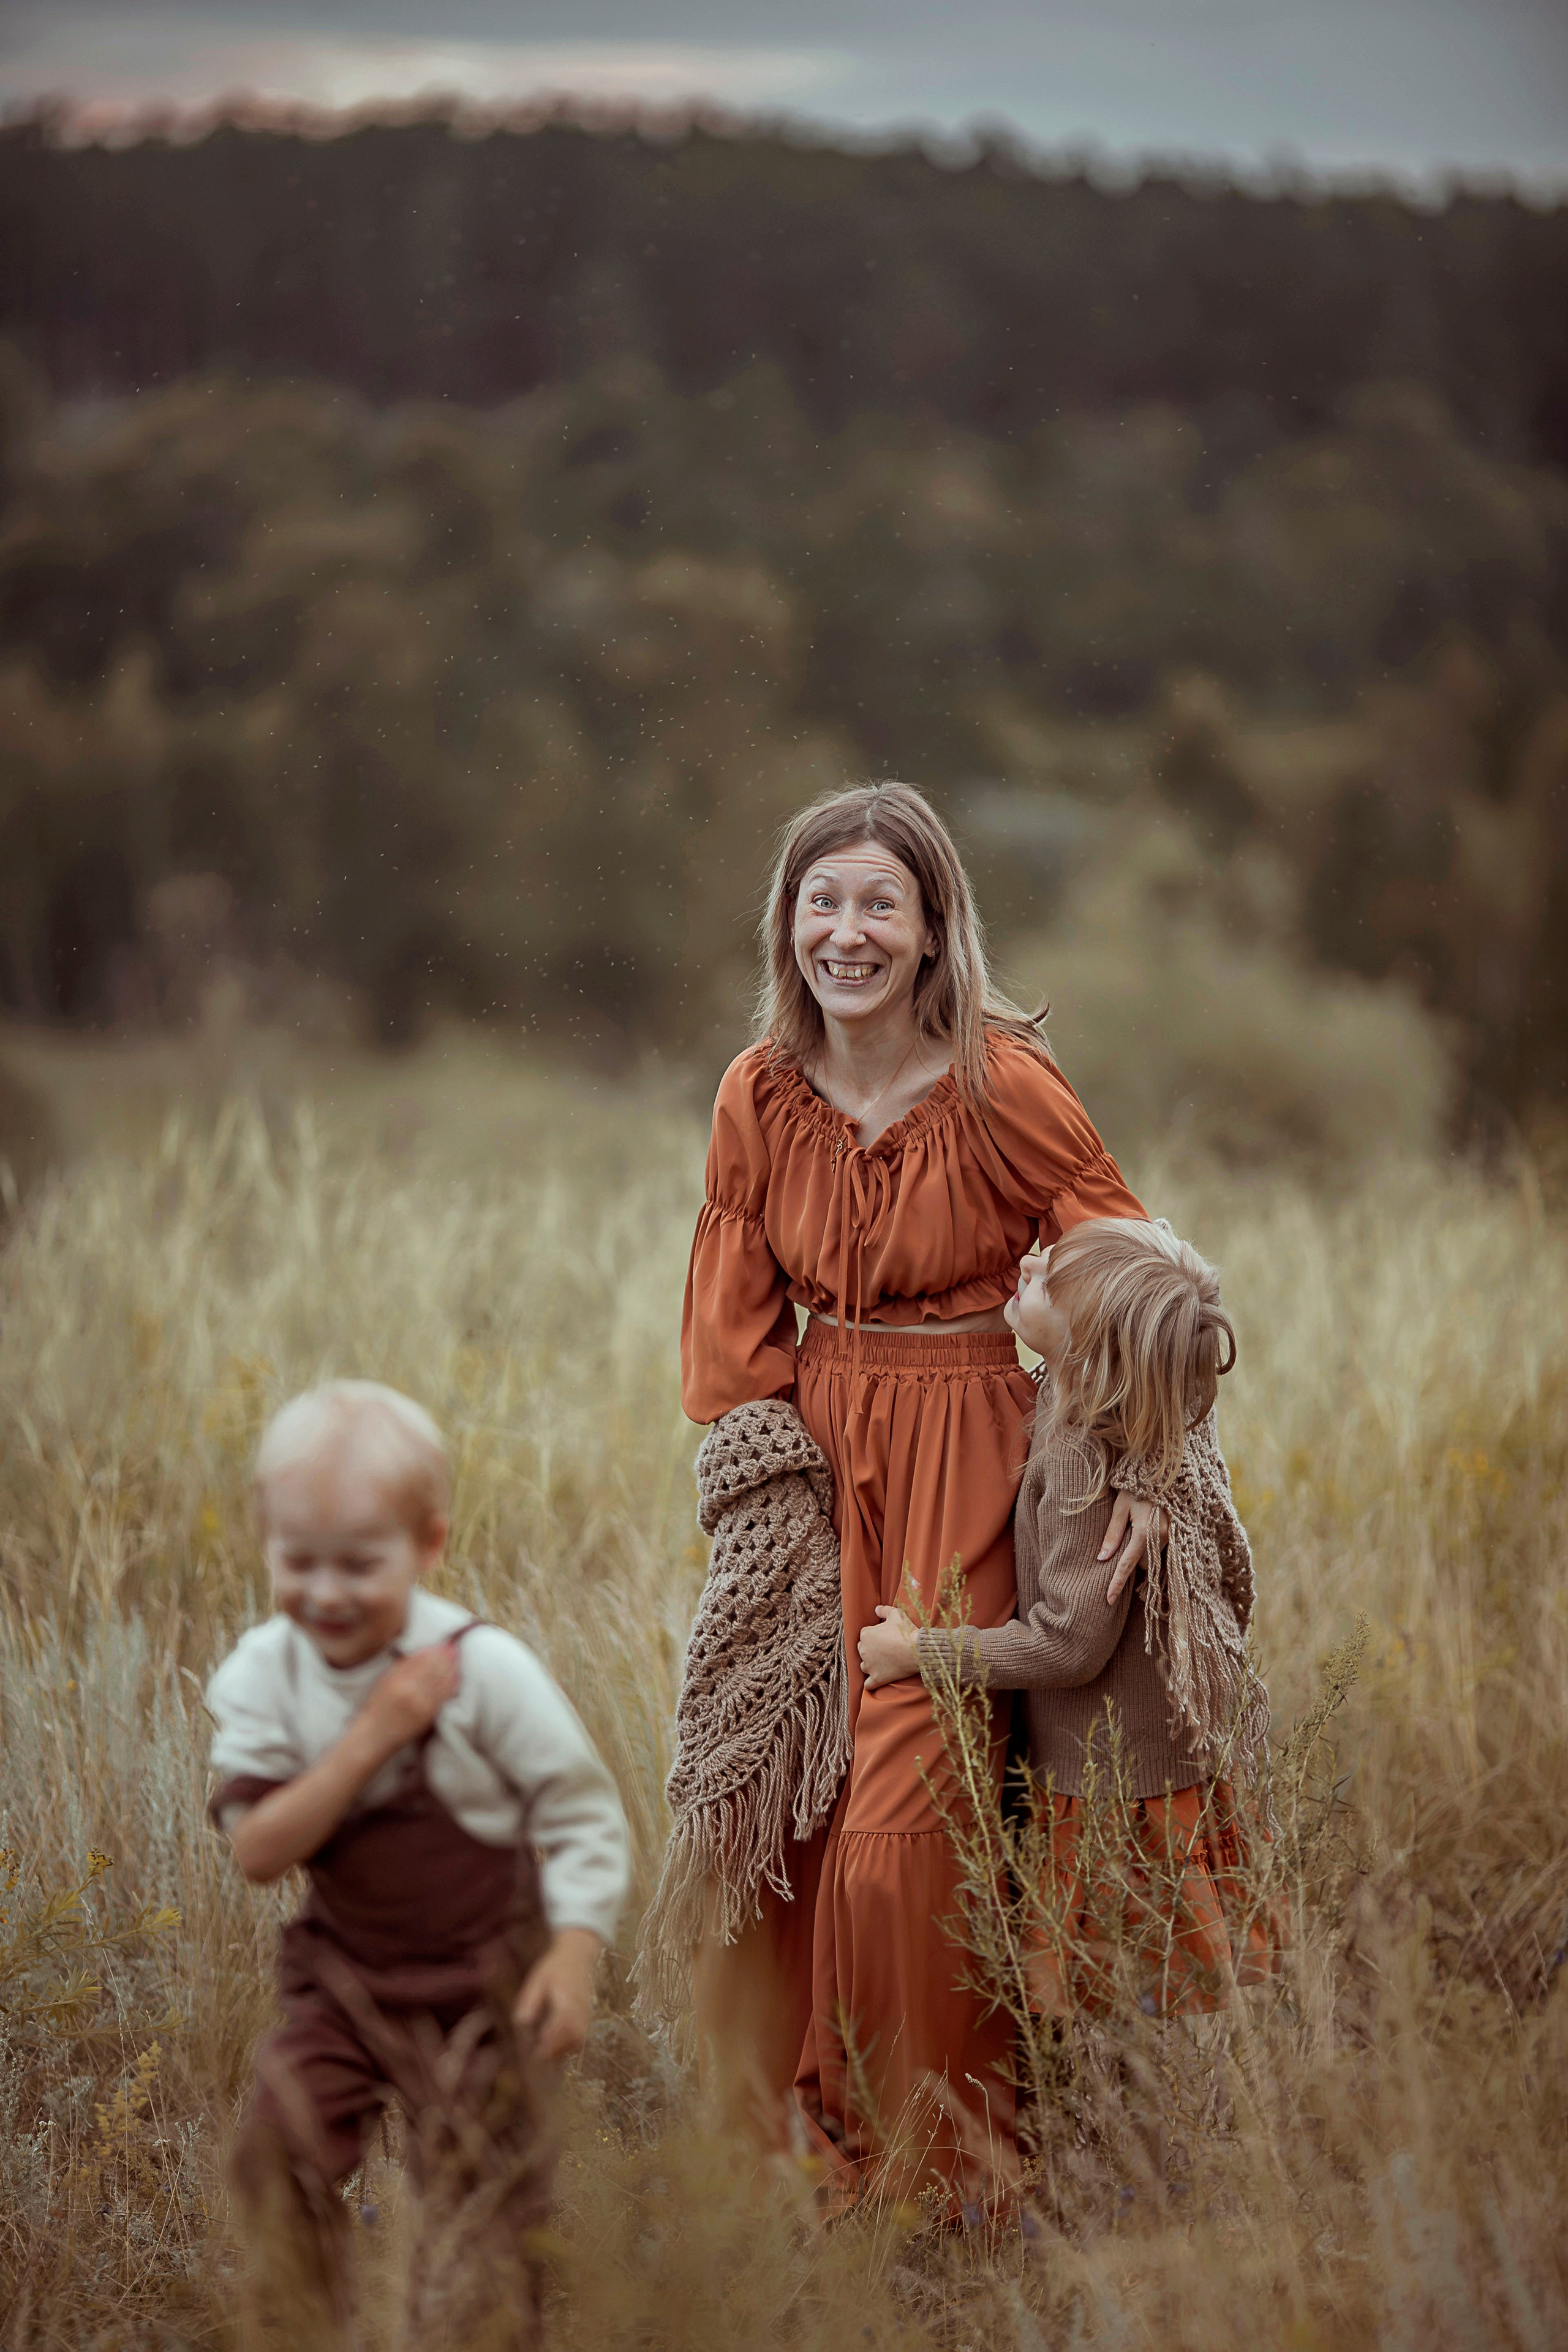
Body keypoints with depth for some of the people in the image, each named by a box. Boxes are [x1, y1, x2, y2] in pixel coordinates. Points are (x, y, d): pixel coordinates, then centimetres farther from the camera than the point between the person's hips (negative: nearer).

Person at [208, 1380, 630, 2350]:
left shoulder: (485, 1668, -20)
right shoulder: (262, 1672, -12)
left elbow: (581, 1808, -13)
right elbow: (258, 1850, -20)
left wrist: (575, 1952, -23)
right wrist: (371, 1739, -30)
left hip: (483, 1978, -3)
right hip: (346, 1972, 3)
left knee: (485, 2184, 2)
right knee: (280, 2150, -3)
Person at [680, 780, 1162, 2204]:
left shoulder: (1003, 1086, -11)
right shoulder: (760, 1097, 1)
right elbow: (736, 1318, 11)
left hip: (963, 1456, -4)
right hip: (814, 1454, 4)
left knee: (907, 1795, -6)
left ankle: (937, 2154, 12)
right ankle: (794, 2123, 22)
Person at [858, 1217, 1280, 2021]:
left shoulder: (1081, 1458, -28)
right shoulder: (1170, 1425, -1)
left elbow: (1069, 1645, -25)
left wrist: (920, 1651, -16)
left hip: (1125, 1781, -9)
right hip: (1200, 1752, 9)